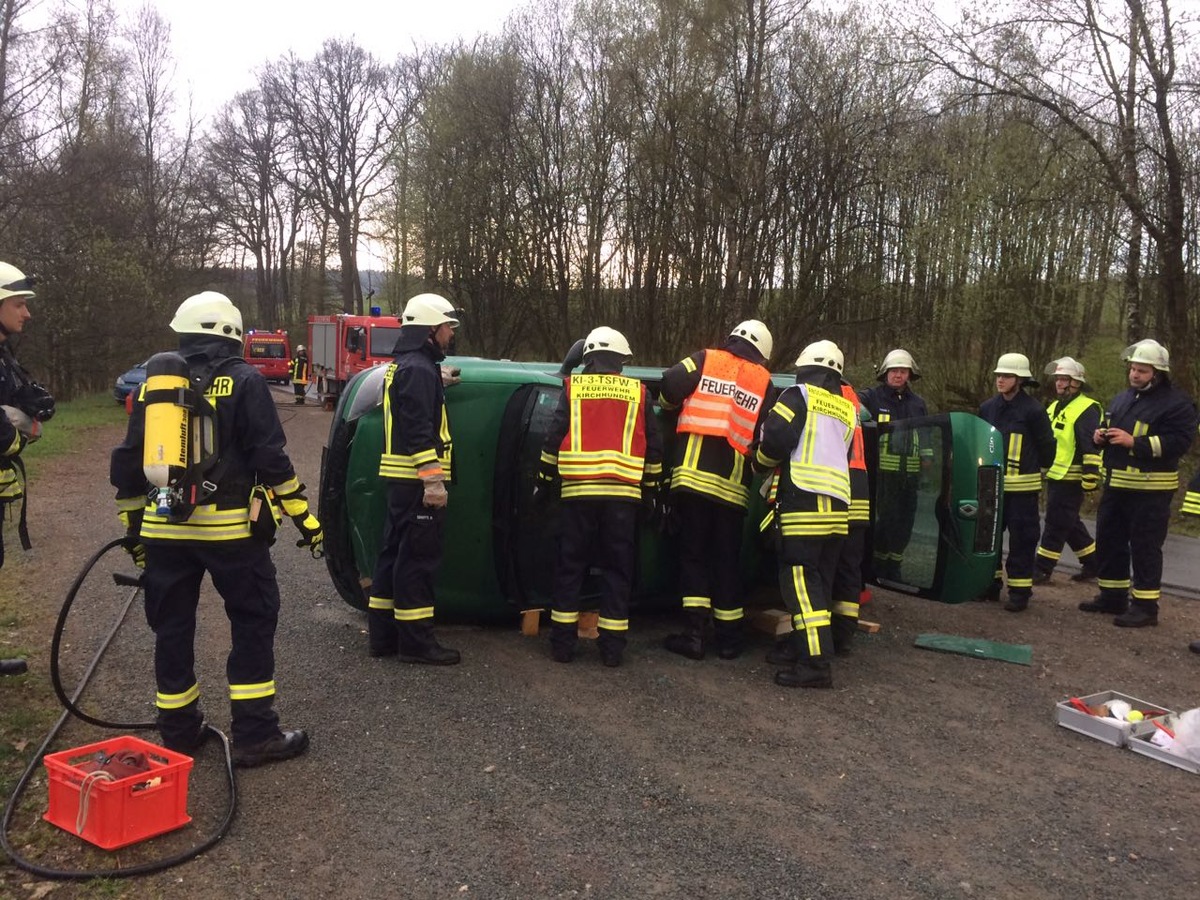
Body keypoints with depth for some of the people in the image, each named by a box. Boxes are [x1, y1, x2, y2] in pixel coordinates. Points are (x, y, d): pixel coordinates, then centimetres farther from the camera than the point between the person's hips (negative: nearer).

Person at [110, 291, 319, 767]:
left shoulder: (153, 381, 13)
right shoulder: (244, 381, -2)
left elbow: (128, 460, 15)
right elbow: (271, 458, -9)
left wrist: (133, 524, 24)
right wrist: (303, 516, -3)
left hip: (164, 528, 5)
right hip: (229, 527, -4)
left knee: (172, 628, 14)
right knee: (253, 622, 6)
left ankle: (178, 731, 24)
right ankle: (254, 735, 5)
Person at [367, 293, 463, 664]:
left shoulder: (403, 365, 18)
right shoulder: (419, 369, -15)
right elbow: (418, 431, -22)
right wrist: (433, 480, -25)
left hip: (400, 479, 11)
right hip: (416, 481, -11)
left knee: (396, 553, 14)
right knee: (418, 559, -5)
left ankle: (382, 634, 21)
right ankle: (416, 641, 1)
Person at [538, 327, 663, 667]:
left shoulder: (573, 387, 6)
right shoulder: (638, 392, 10)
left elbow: (554, 438, 3)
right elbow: (654, 446, 11)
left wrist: (544, 482, 11)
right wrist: (650, 487, 21)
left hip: (578, 491, 0)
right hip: (623, 493, 1)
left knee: (570, 566, 8)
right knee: (617, 569, 7)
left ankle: (563, 642, 9)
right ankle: (612, 646, 7)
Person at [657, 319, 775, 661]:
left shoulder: (705, 360, 5)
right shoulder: (764, 382, 10)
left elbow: (670, 386, -10)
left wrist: (674, 404, 11)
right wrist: (755, 469, 17)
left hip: (693, 475, -2)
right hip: (732, 485, 2)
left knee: (693, 554, 5)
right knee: (726, 559, 11)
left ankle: (695, 632, -1)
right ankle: (728, 637, 16)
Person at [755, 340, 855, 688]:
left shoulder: (799, 395, -2)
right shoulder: (847, 409, 19)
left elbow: (775, 440, -11)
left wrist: (761, 463, 10)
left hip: (802, 502, -7)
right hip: (838, 507, 7)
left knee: (801, 582, -8)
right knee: (820, 581, 13)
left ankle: (814, 663, -13)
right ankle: (807, 648, 21)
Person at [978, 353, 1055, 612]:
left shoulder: (1033, 410, -9)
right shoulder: (988, 408, 7)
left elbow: (1046, 446, -1)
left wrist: (1035, 470, 10)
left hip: (1022, 486, -5)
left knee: (1021, 539, 0)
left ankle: (1020, 591, 6)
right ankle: (990, 584, 23)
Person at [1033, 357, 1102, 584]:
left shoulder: (1086, 409, -13)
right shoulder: (1054, 407, 17)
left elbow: (1092, 447, -19)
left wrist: (1090, 478, -22)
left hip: (1071, 480, -9)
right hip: (1054, 476, 10)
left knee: (1055, 524, -5)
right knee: (1069, 524, 16)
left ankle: (1042, 569, 0)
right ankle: (1093, 562, 27)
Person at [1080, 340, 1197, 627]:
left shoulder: (1176, 403, -10)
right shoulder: (1123, 398, 15)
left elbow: (1179, 442, -20)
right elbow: (1108, 427, 27)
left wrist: (1134, 442, -25)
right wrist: (1101, 434, 3)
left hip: (1150, 490, -8)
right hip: (1116, 484, 8)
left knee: (1145, 547, -4)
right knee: (1108, 540, 14)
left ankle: (1145, 606, 5)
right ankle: (1112, 596, 26)